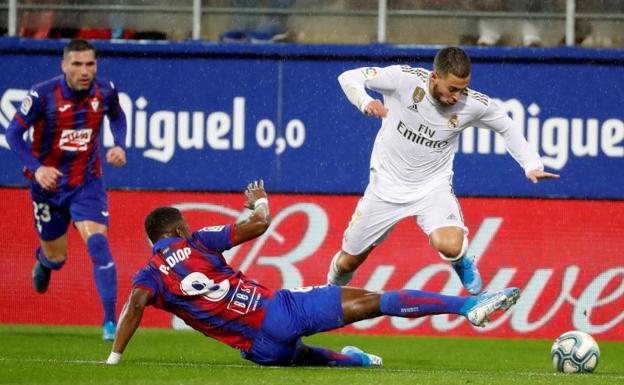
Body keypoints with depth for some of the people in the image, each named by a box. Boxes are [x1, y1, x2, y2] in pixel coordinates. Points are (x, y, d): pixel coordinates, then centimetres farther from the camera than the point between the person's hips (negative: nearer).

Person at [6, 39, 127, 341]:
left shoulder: (105, 92, -9)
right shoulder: (43, 95, -19)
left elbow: (117, 116, 15)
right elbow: (14, 133, -10)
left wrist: (120, 146, -4)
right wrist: (36, 168, -23)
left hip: (87, 183, 1)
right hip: (49, 182, -1)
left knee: (97, 243, -21)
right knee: (56, 257, 12)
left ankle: (110, 322, -20)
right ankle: (43, 259, 53)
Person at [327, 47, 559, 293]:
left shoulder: (474, 105, -17)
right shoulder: (404, 78, -22)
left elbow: (507, 128, 2)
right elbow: (349, 77, -13)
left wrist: (532, 166, -8)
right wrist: (365, 102, -33)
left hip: (433, 187, -1)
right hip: (386, 186, 1)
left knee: (450, 247, -30)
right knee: (347, 263, 8)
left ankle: (460, 261, 9)